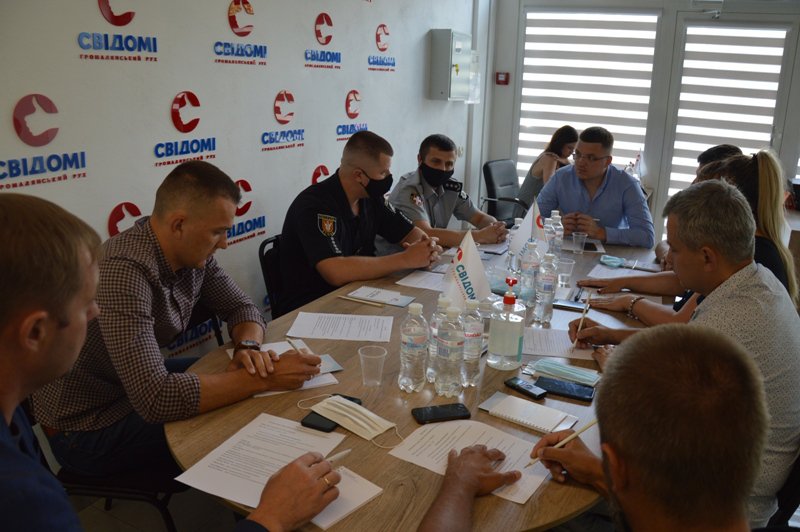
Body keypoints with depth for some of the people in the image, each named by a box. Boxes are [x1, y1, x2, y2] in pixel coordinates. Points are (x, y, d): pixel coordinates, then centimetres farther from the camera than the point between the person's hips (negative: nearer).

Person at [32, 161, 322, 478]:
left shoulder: (193, 253, -8)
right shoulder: (124, 271, -34)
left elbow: (241, 308, 4)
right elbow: (156, 400, -39)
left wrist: (248, 346, -19)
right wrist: (265, 379, -34)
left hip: (142, 388, 8)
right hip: (87, 430, -8)